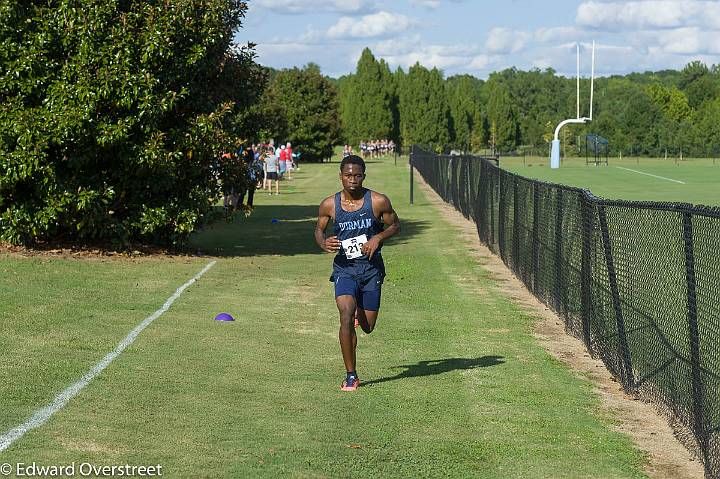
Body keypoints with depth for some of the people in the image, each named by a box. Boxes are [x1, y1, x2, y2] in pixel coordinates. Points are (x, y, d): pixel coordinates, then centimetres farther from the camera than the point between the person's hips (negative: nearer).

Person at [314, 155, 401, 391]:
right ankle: (351, 376, -11)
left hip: (371, 268, 1)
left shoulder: (378, 201, -7)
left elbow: (394, 225, 7)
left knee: (367, 327, 7)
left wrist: (378, 238, -13)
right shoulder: (329, 204, -4)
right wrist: (324, 243, -12)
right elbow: (319, 229, 11)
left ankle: (360, 312, 48)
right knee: (346, 316, -21)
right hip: (344, 268, -1)